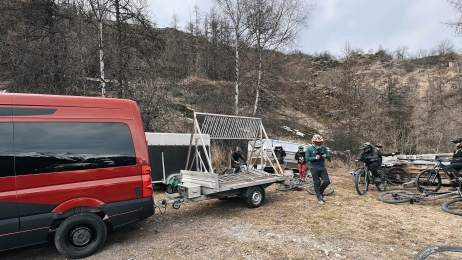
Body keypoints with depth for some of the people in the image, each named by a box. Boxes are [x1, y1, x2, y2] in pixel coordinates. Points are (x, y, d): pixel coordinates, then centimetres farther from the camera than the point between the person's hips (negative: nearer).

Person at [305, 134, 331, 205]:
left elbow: (329, 156, 2)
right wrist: (315, 158, -24)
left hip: (322, 168, 3)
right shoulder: (309, 149, -7)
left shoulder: (324, 148, 3)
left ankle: (320, 193, 25)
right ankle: (319, 198, 16)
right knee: (317, 183, 2)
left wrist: (325, 156, -21)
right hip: (314, 168, -3)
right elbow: (307, 158, -11)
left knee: (327, 181, -2)